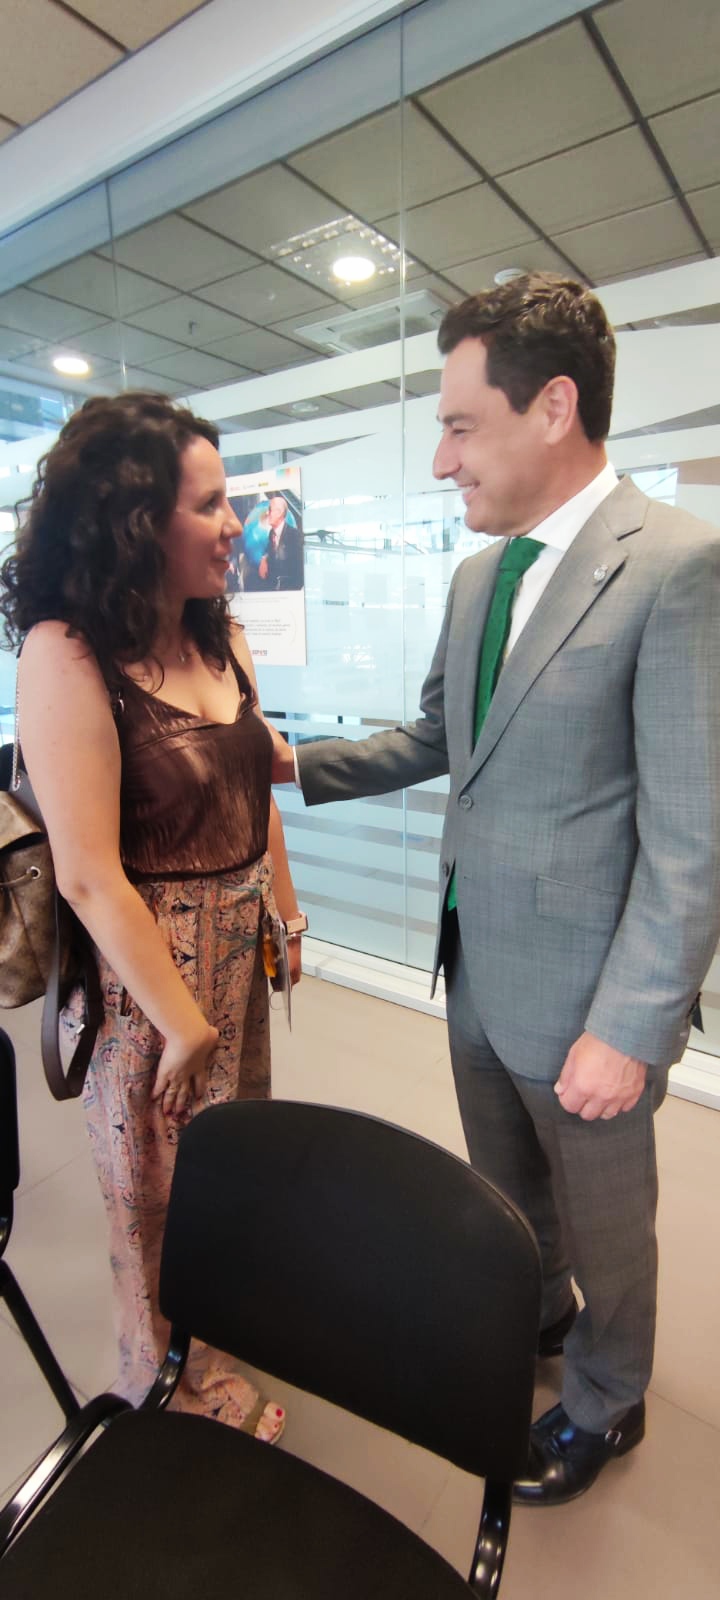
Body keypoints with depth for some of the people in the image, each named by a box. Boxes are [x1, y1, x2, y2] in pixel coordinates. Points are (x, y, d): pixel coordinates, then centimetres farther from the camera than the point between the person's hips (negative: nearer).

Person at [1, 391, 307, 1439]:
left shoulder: (222, 641, 2)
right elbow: (89, 877, -22)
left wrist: (286, 918, 11)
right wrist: (182, 1021, -15)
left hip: (241, 949, 7)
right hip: (146, 964, -6)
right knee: (163, 1191, 17)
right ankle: (177, 1385, 46)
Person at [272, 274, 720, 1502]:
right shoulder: (479, 574, 6)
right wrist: (300, 764, 3)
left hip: (582, 991, -6)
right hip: (476, 965, 7)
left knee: (601, 1217, 21)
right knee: (503, 1190, 28)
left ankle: (604, 1403, 51)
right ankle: (537, 1314, 59)